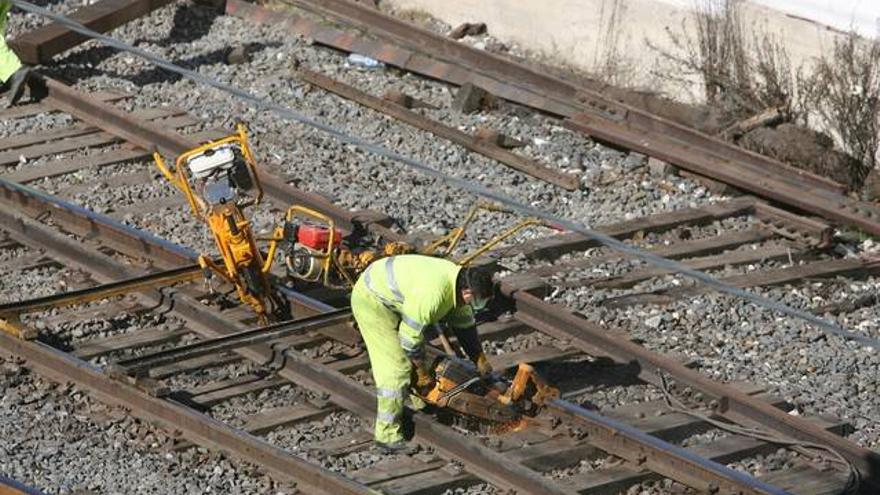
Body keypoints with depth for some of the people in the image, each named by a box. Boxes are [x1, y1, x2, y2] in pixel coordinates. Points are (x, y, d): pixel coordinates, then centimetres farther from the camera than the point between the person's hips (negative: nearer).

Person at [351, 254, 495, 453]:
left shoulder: (458, 284, -5)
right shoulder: (431, 294, -34)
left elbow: (465, 327, 10)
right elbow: (410, 337, -25)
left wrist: (482, 364, 12)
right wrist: (423, 374, -11)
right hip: (370, 300, -10)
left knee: (415, 359, 13)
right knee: (396, 367, -12)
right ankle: (388, 435, -8)